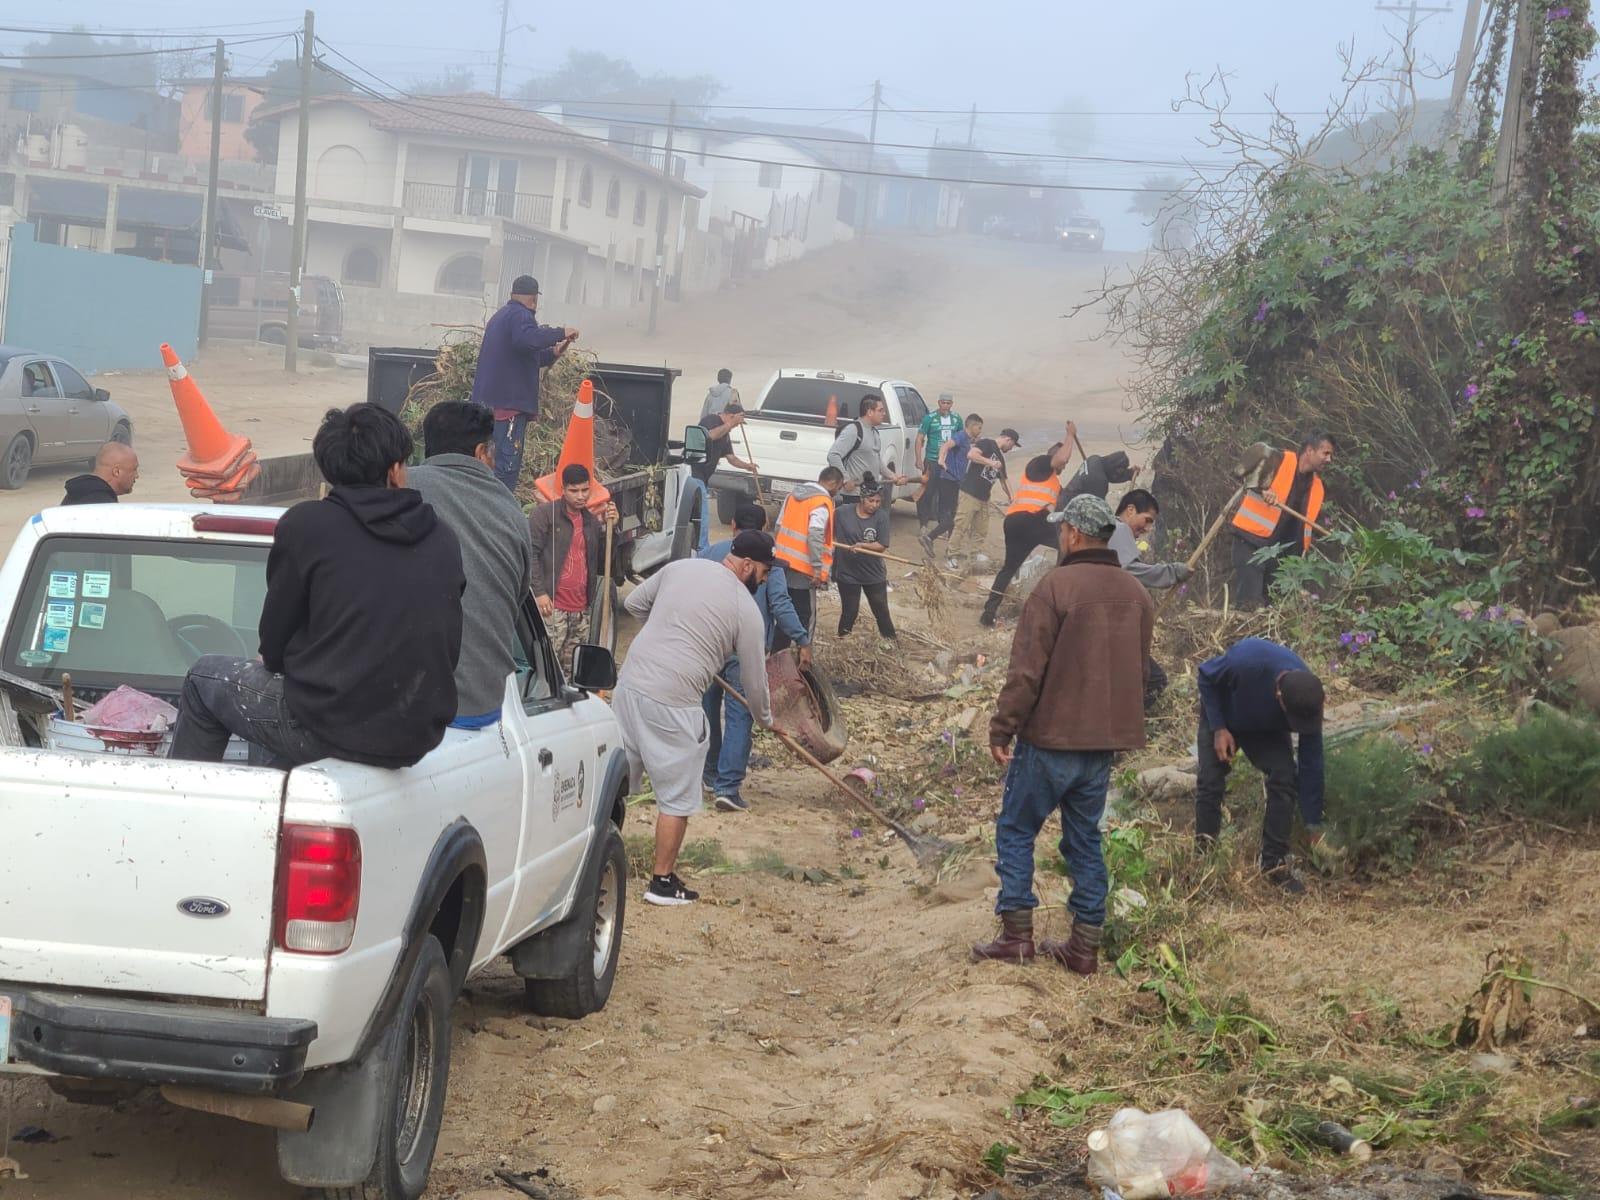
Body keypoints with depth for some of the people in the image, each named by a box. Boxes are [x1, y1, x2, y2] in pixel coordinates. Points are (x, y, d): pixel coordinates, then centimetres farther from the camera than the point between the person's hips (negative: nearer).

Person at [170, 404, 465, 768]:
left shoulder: (306, 524, -8)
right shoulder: (444, 540, 4)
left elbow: (274, 644, -1)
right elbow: (449, 652, 11)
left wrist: (272, 662, 23)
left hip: (332, 729, -5)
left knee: (203, 677, 21)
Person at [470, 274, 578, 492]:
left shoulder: (501, 315, 25)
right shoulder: (520, 315, -7)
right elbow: (527, 339, -30)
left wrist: (552, 353, 28)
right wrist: (560, 333, -20)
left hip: (488, 400, 10)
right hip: (509, 401, -10)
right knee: (507, 464, -13)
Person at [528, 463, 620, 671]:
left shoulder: (592, 522, 19)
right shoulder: (544, 513, 0)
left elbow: (602, 566, 16)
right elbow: (530, 553, -7)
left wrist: (609, 529, 6)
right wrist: (539, 592, -16)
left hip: (581, 610, 7)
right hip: (552, 608, -6)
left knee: (573, 669, 8)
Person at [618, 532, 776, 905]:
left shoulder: (680, 567, 9)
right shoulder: (745, 609, -4)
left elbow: (634, 602, 20)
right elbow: (754, 679, 4)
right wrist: (765, 717, 23)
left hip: (629, 683, 6)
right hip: (672, 704, -6)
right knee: (677, 798, 8)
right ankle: (663, 881, 14)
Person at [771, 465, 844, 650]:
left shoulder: (794, 495, 13)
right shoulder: (822, 503, -12)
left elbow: (779, 527, 17)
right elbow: (815, 536, -23)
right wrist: (818, 569, -23)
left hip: (783, 563, 8)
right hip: (802, 569, -8)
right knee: (805, 617, 1)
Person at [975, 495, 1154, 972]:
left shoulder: (1057, 586, -15)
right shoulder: (1137, 594, 8)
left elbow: (1027, 669, -16)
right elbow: (1138, 668, 17)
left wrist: (1001, 728, -8)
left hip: (1050, 737, -6)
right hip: (1105, 740, 6)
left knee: (1016, 831, 7)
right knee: (1085, 839, 13)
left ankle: (1017, 933, 5)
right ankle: (1085, 946, 14)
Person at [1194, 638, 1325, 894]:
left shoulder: (1307, 699, -33)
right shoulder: (1245, 661, -44)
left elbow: (1311, 764, -22)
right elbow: (1206, 676, -20)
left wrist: (1314, 824, -18)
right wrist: (1219, 728, -24)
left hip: (1267, 729, 2)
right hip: (1222, 719, -2)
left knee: (1284, 778, -17)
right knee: (1210, 782, -14)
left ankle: (1275, 862, -6)